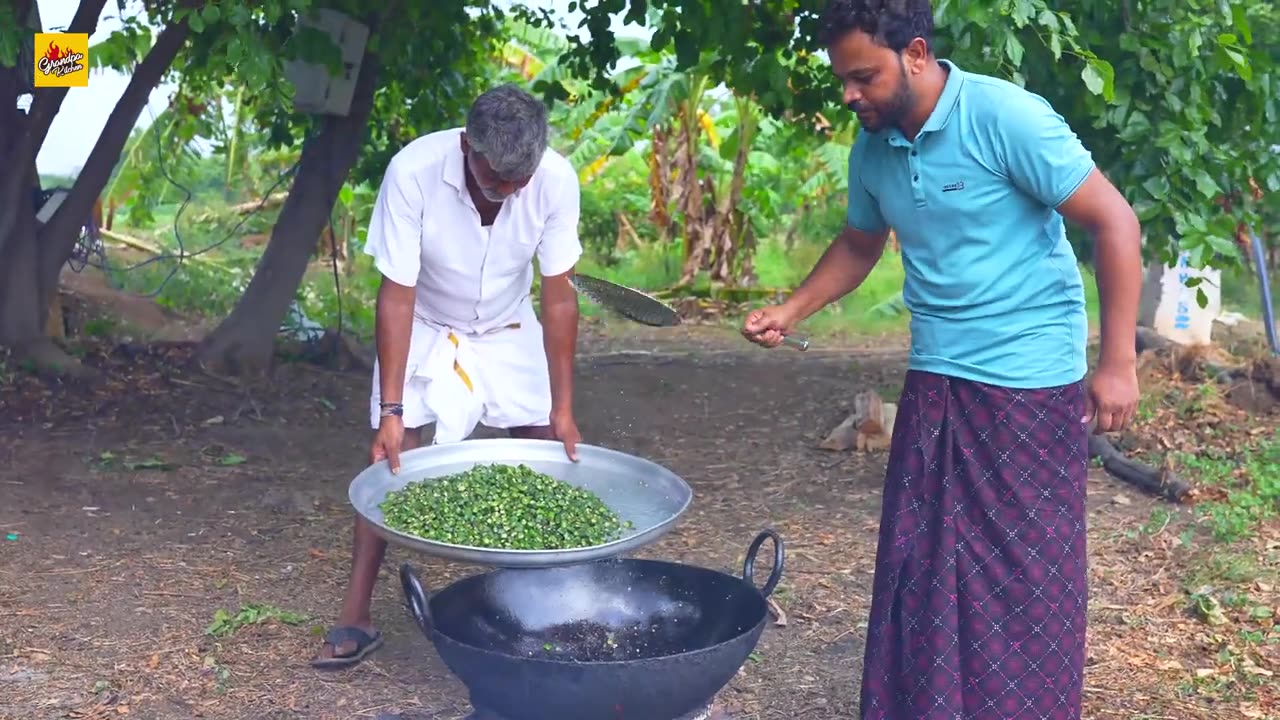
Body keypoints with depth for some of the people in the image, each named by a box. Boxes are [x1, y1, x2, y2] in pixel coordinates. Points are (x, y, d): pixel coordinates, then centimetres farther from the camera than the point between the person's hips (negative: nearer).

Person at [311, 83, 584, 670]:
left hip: (509, 332, 2)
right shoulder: (414, 172, -33)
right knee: (392, 459, -10)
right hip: (424, 330, -2)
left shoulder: (556, 179, -27)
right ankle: (354, 617, -3)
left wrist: (563, 410, -17)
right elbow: (397, 297, -27)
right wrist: (391, 410, -29)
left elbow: (558, 296, -18)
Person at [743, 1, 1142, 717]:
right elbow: (860, 246, 23)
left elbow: (1115, 222, -14)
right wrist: (789, 311, 8)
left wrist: (1118, 362, -16)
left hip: (1030, 382, -6)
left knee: (1022, 576, 1)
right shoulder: (871, 150, 4)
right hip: (934, 381, 6)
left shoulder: (1006, 117, -16)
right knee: (920, 567, 8)